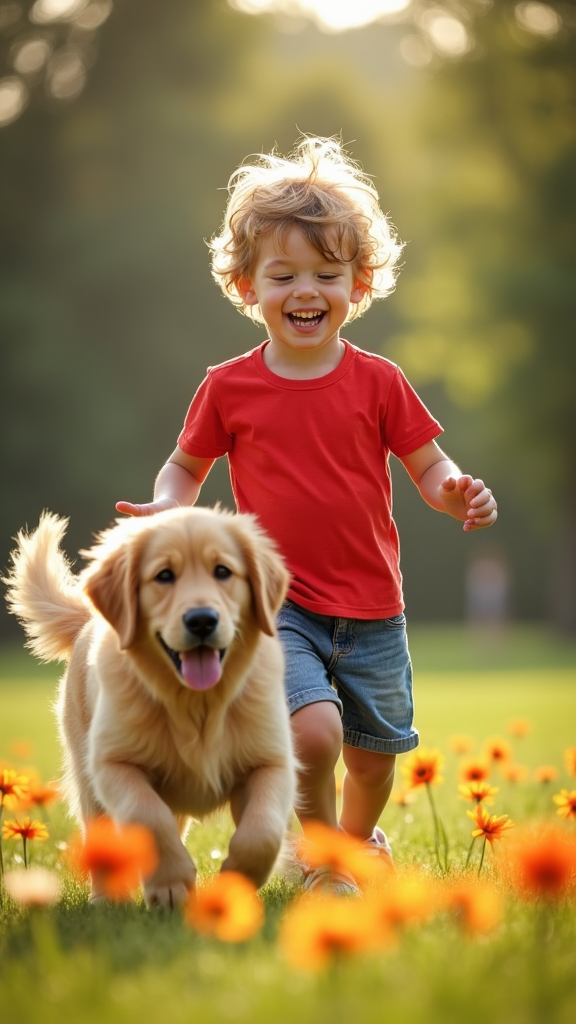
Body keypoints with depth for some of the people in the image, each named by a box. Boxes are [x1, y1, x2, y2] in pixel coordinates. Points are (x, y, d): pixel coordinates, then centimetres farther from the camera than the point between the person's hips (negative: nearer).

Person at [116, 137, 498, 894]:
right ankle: (323, 860, 4)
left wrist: (458, 493, -18)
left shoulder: (377, 382, -3)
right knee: (313, 729, -24)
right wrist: (168, 506, -12)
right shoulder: (228, 389, -4)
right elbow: (187, 466, 10)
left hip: (371, 609, 2)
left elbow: (429, 467, 4)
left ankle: (359, 839, 50)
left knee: (373, 752, 15)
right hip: (277, 605, -2)